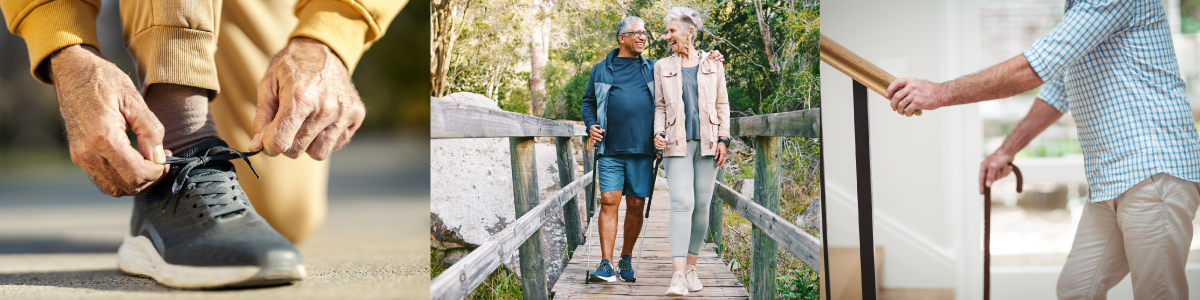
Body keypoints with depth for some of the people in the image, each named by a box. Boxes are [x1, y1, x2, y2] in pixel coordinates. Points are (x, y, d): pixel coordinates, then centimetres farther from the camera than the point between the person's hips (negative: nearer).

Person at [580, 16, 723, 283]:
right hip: (611, 151, -1)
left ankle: (626, 259, 18)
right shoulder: (601, 70, 13)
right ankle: (606, 264, -11)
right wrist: (591, 124, 1)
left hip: (642, 151, 1)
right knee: (609, 201, -10)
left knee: (636, 206, 2)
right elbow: (588, 102, 20)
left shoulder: (653, 69, 15)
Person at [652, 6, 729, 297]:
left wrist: (723, 139, 2)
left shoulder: (713, 65, 10)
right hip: (677, 143, -1)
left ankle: (690, 268, 13)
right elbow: (660, 106, 12)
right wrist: (658, 134, -5)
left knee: (702, 205, 1)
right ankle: (678, 276, -23)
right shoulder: (662, 67, 12)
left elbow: (722, 105, 11)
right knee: (682, 203, -16)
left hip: (707, 142, 1)